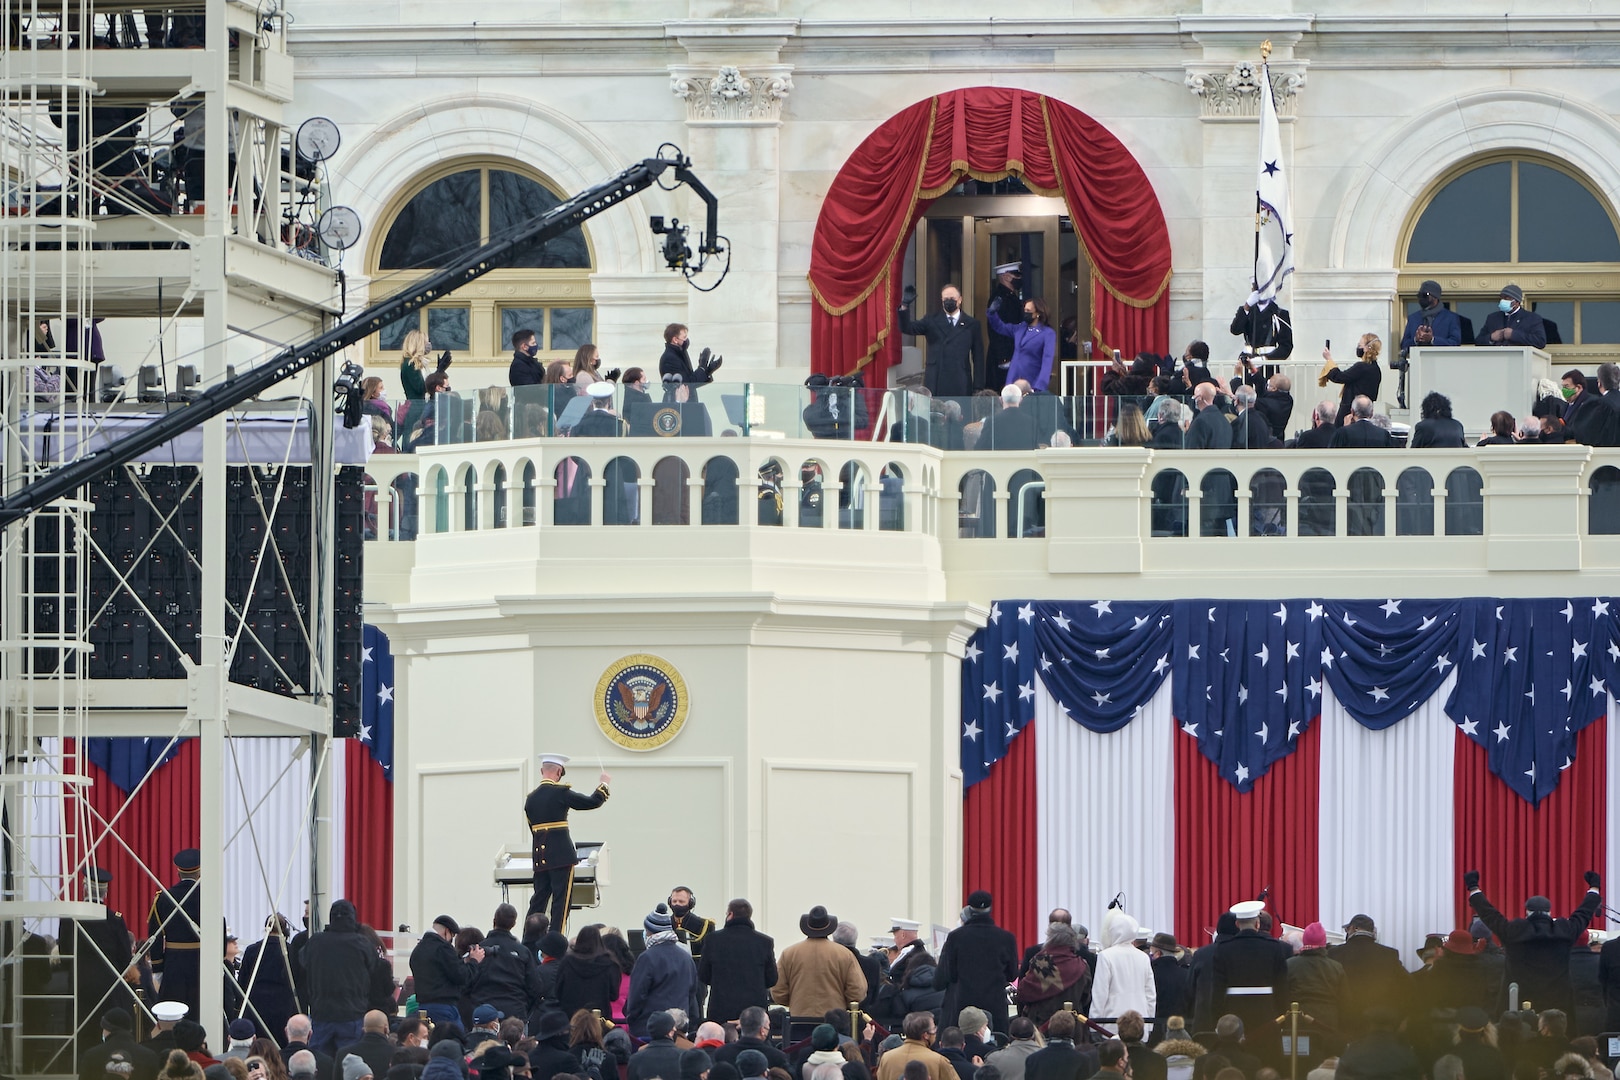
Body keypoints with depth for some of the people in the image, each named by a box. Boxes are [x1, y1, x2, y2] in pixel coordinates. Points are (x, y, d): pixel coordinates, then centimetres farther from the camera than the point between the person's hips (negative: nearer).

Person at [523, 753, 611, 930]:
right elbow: (593, 802, -5)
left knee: (538, 900, 11)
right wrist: (603, 784, 14)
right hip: (562, 855, -6)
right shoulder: (560, 792, -9)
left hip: (540, 857, 6)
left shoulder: (531, 798, 9)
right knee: (561, 901, -3)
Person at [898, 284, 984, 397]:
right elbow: (906, 328, -2)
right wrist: (905, 306, -21)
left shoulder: (971, 324, 8)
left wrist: (978, 385, 2)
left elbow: (978, 357, 8)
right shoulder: (932, 321, 9)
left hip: (960, 384, 0)